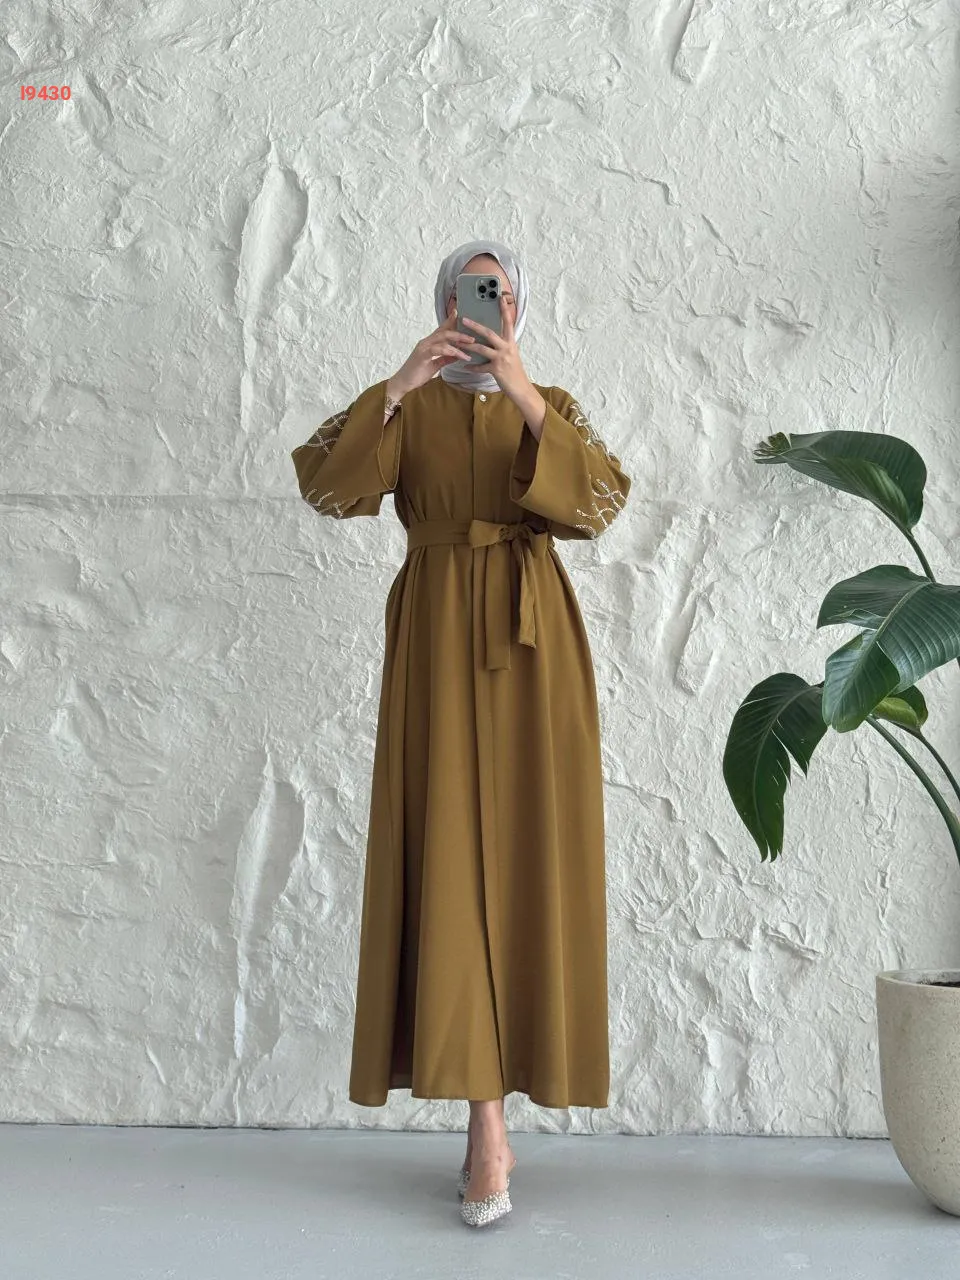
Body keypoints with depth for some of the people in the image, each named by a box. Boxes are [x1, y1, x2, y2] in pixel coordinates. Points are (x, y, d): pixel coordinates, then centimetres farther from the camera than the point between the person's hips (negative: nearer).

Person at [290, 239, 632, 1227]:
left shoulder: (553, 406, 13)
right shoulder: (406, 406, 11)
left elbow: (599, 503, -7)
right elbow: (326, 486, -7)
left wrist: (525, 396, -17)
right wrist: (398, 385, -17)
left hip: (530, 636, 1)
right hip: (437, 635, 0)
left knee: (525, 847, -1)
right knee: (449, 851, -7)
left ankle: (486, 1113, 15)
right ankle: (487, 1125, -2)